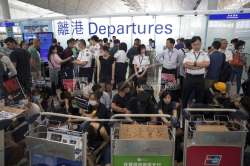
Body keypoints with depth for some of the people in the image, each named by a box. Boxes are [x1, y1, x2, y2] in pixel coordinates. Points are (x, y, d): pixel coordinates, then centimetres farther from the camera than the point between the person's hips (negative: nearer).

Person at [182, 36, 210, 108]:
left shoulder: (204, 54, 5)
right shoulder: (188, 54, 2)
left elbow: (207, 64, -14)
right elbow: (186, 64, -16)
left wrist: (194, 63, -15)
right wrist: (200, 65, -15)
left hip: (200, 78, 1)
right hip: (189, 77, -1)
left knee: (200, 96, 12)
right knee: (186, 96, 10)